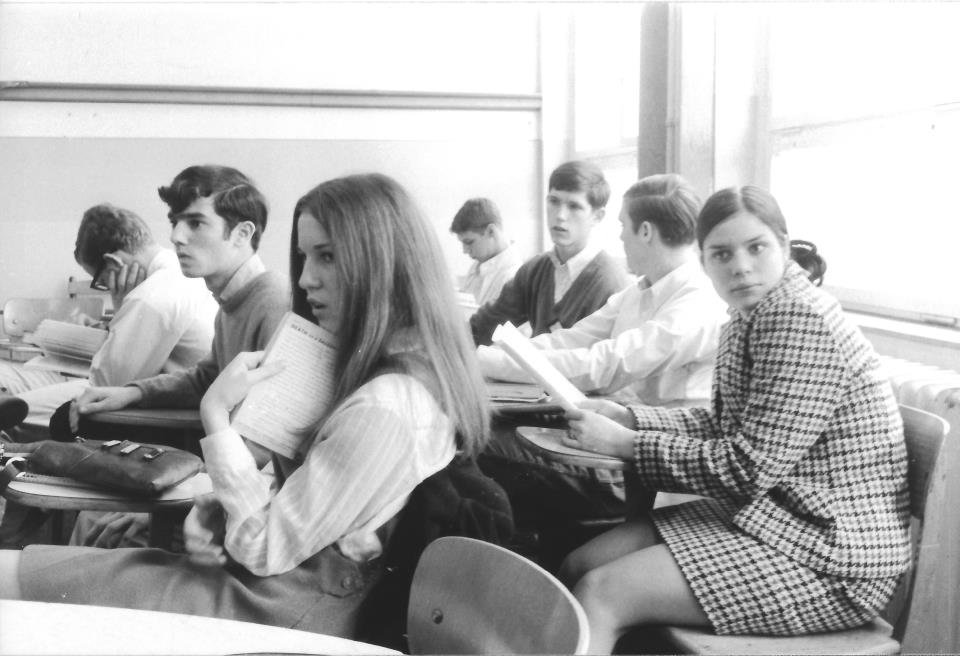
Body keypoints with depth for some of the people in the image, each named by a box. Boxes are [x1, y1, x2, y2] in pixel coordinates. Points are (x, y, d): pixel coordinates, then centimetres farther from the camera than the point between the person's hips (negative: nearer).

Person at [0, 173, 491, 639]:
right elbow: (293, 473, 12)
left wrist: (216, 416, -17)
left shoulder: (383, 410, -26)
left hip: (288, 614, -9)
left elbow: (264, 549, -20)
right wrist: (215, 511, -5)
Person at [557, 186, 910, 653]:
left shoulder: (799, 319, -20)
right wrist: (626, 417, 2)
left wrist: (625, 444, -15)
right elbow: (722, 426, 14)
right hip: (762, 515, 9)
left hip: (829, 560, -9)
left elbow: (747, 469, -21)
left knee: (600, 596, -19)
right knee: (578, 567, 1)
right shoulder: (753, 315, 10)